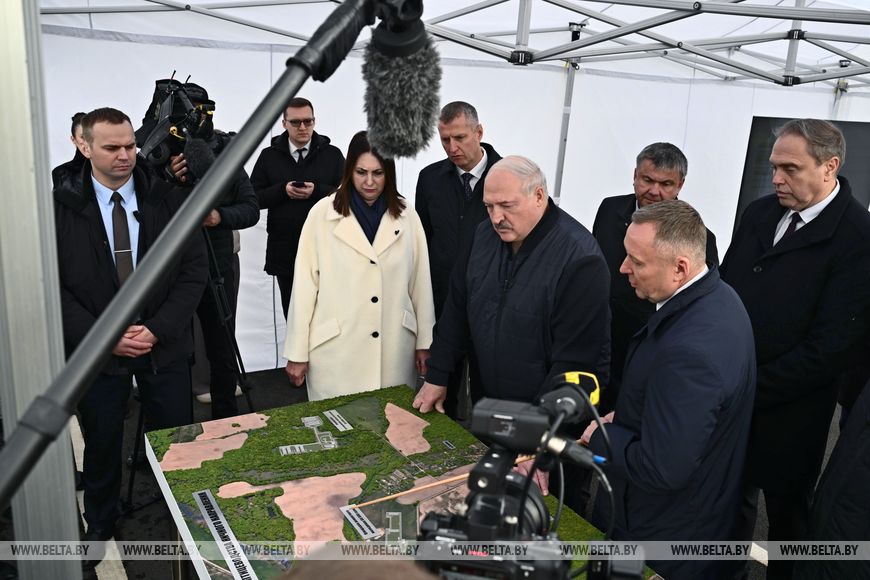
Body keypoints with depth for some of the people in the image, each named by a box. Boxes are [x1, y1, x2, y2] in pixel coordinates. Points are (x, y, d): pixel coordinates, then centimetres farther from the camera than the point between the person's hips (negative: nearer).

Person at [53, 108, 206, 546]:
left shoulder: (170, 200, -3)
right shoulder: (61, 206, -4)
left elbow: (193, 271, -5)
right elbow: (53, 285, -5)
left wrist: (157, 329, -14)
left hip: (164, 345, 0)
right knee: (101, 444, 16)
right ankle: (99, 525, 40)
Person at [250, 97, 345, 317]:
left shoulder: (332, 154, 4)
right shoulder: (269, 156, 8)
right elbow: (253, 197, 3)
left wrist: (317, 191, -16)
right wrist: (282, 190, -13)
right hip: (284, 250, 2)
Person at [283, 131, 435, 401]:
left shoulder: (407, 217, 3)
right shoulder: (322, 214, -4)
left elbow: (420, 284, 8)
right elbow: (304, 285, -2)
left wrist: (424, 342, 10)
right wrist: (297, 353, 0)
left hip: (395, 350, 2)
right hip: (336, 351, -2)